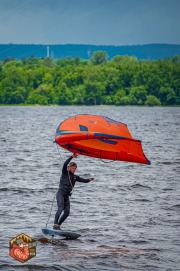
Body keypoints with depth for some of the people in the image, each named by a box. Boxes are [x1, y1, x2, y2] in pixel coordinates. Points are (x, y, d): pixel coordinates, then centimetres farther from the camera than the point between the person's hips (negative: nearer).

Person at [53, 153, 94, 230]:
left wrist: (89, 180, -12)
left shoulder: (75, 177, 16)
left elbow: (83, 180, 10)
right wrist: (72, 157, -24)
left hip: (67, 196, 7)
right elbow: (65, 164, -16)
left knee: (67, 212, -1)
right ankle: (55, 225, -26)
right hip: (60, 194, -7)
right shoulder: (65, 173, 0)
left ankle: (58, 225, 9)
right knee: (60, 209, -22)